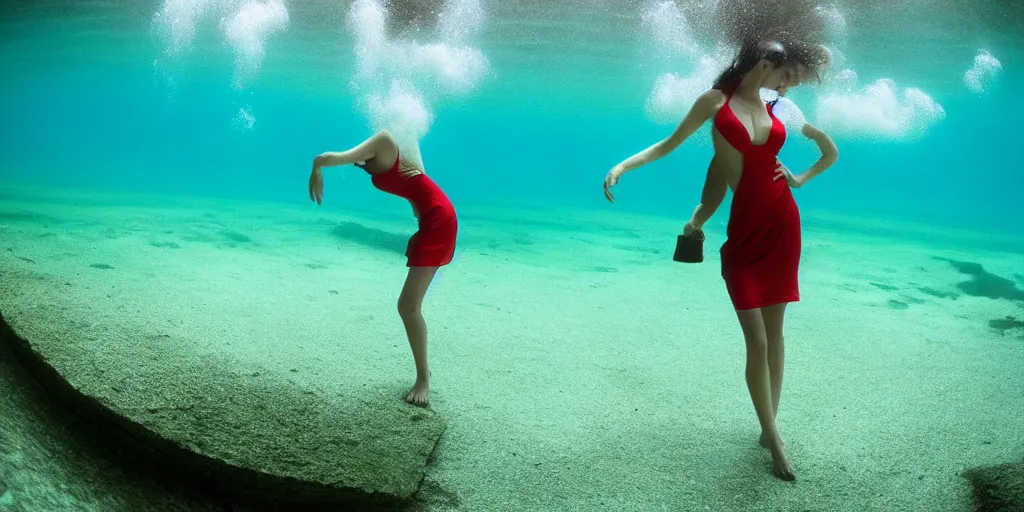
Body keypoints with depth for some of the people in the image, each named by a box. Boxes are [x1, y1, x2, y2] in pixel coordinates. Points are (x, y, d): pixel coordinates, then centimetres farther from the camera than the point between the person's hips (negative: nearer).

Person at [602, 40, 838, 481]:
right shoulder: (715, 101, 0)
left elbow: (831, 151, 23)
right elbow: (670, 144, -4)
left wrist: (801, 179, 10)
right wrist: (623, 164, -14)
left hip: (783, 225, 4)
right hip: (742, 230, -4)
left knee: (774, 331, 8)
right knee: (756, 340, -5)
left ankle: (769, 429, 18)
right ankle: (774, 441, 5)